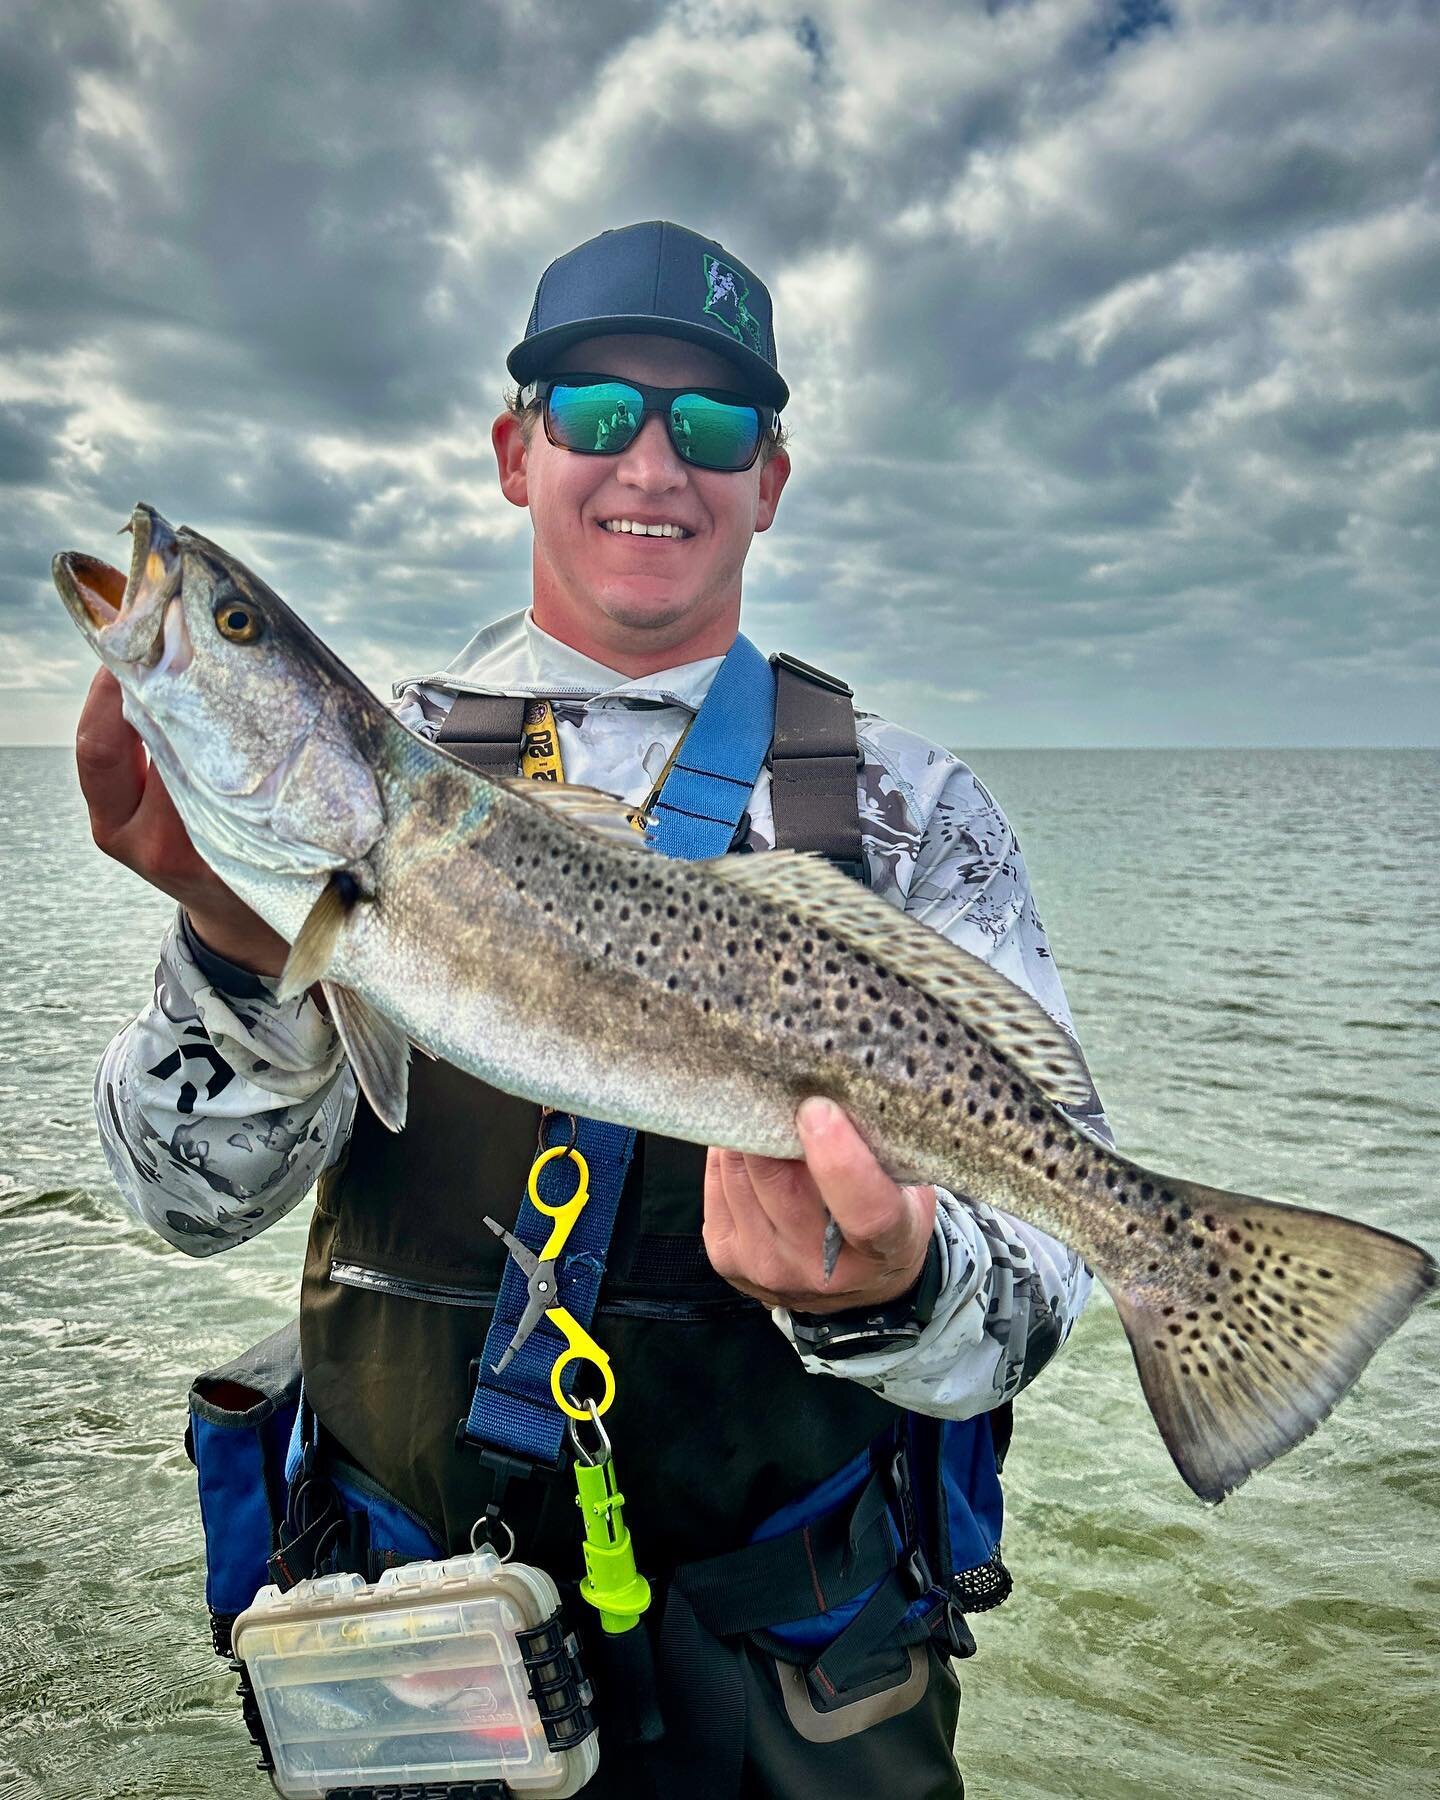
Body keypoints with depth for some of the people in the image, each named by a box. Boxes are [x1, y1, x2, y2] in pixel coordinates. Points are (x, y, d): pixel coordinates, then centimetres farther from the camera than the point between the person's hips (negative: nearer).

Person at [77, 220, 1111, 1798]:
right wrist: (248, 958, -33)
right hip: (417, 1606, 1)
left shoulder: (910, 807, -6)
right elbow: (197, 1197, -12)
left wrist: (893, 1294, -35)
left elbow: (1050, 1221, -13)